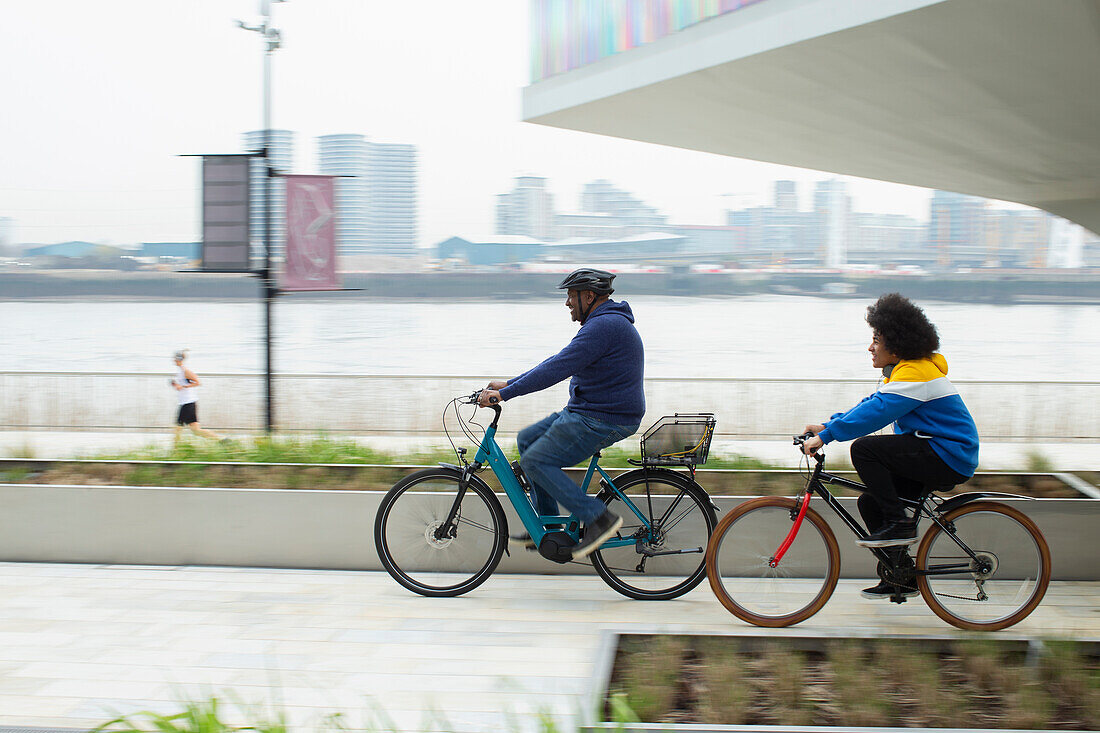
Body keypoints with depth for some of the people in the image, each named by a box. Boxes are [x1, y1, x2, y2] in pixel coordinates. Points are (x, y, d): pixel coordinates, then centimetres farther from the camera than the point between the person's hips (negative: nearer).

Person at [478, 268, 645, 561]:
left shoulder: (604, 326, -20)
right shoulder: (603, 323, 16)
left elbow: (557, 369, -25)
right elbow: (557, 363, 20)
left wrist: (504, 394, -23)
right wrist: (508, 384, 16)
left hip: (603, 421, -11)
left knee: (534, 461, -9)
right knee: (527, 439, 14)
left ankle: (598, 518, -9)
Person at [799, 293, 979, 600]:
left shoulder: (915, 373, -18)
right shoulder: (903, 370, 16)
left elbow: (876, 412, -26)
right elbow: (872, 405, 17)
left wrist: (826, 435, -25)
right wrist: (827, 425, 7)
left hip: (947, 458, -11)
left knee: (864, 448, -20)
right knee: (870, 501, 9)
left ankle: (899, 523, -14)